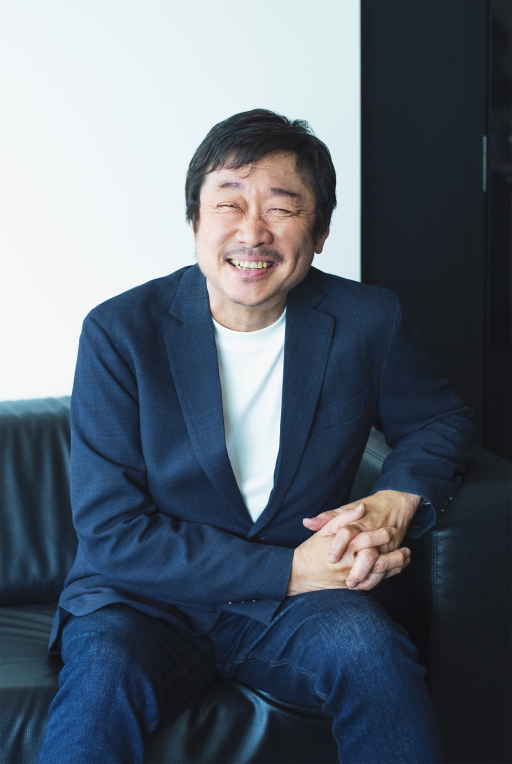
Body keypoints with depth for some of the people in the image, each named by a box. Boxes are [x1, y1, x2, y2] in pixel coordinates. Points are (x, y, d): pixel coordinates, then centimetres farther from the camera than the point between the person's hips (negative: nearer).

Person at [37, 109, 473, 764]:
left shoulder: (368, 322, -4)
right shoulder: (119, 332, -11)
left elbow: (439, 420, 14)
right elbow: (111, 531, -14)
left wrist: (395, 499, -11)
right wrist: (289, 570, -21)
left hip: (291, 608, 3)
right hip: (145, 603, -2)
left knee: (369, 647, -29)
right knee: (103, 674, -35)